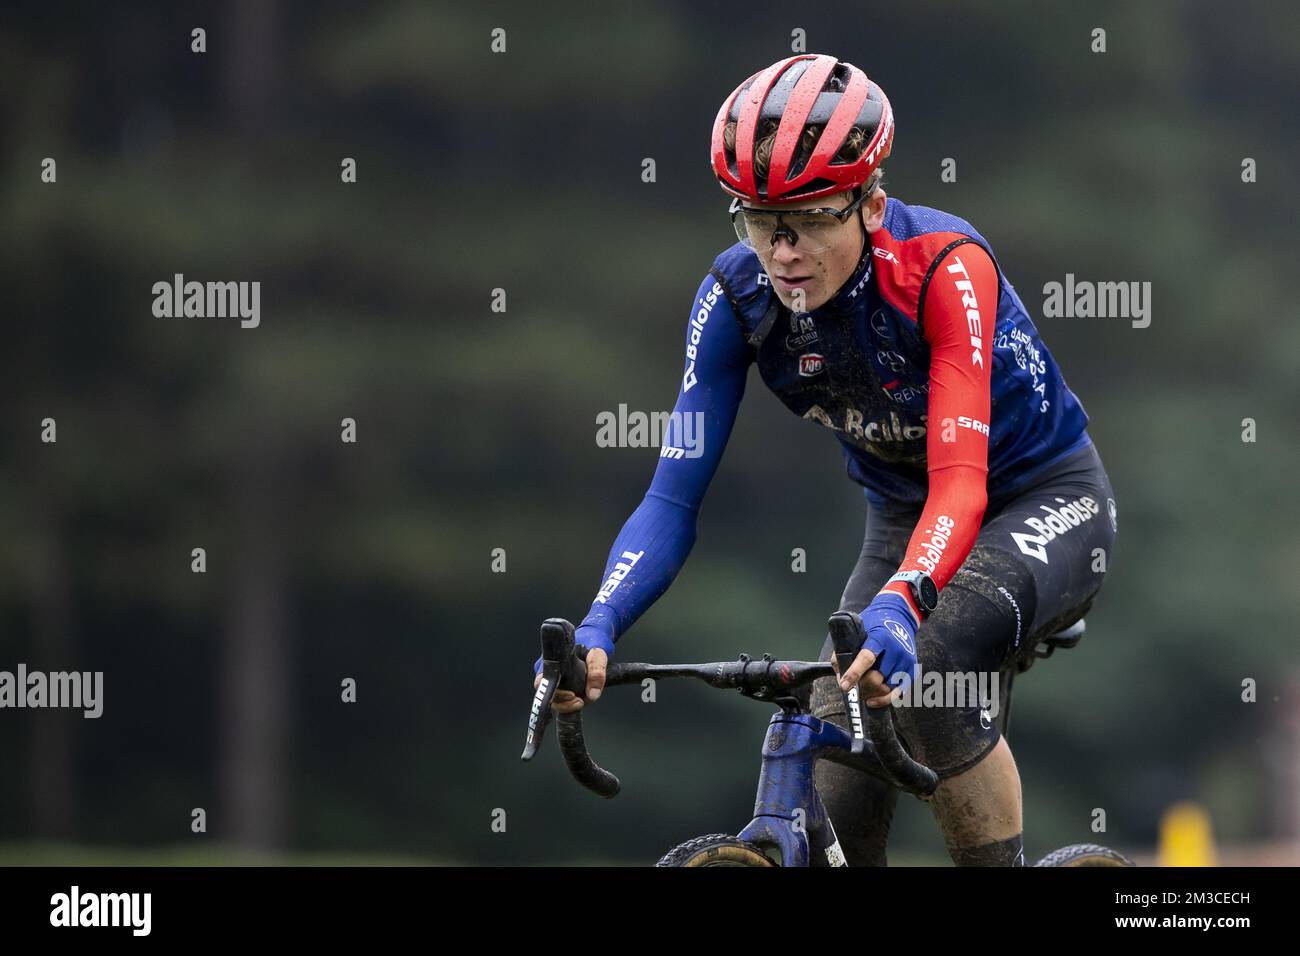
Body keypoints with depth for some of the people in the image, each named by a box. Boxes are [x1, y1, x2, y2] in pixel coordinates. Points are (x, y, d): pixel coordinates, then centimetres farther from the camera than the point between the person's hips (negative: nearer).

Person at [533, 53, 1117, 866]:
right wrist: (597, 630, -35)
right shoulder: (737, 297, -17)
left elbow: (962, 483, -38)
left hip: (1047, 501, -5)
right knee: (834, 812, -13)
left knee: (929, 661, -36)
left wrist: (898, 606, -57)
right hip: (905, 518, 5)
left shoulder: (944, 266, -30)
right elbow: (673, 500, -17)